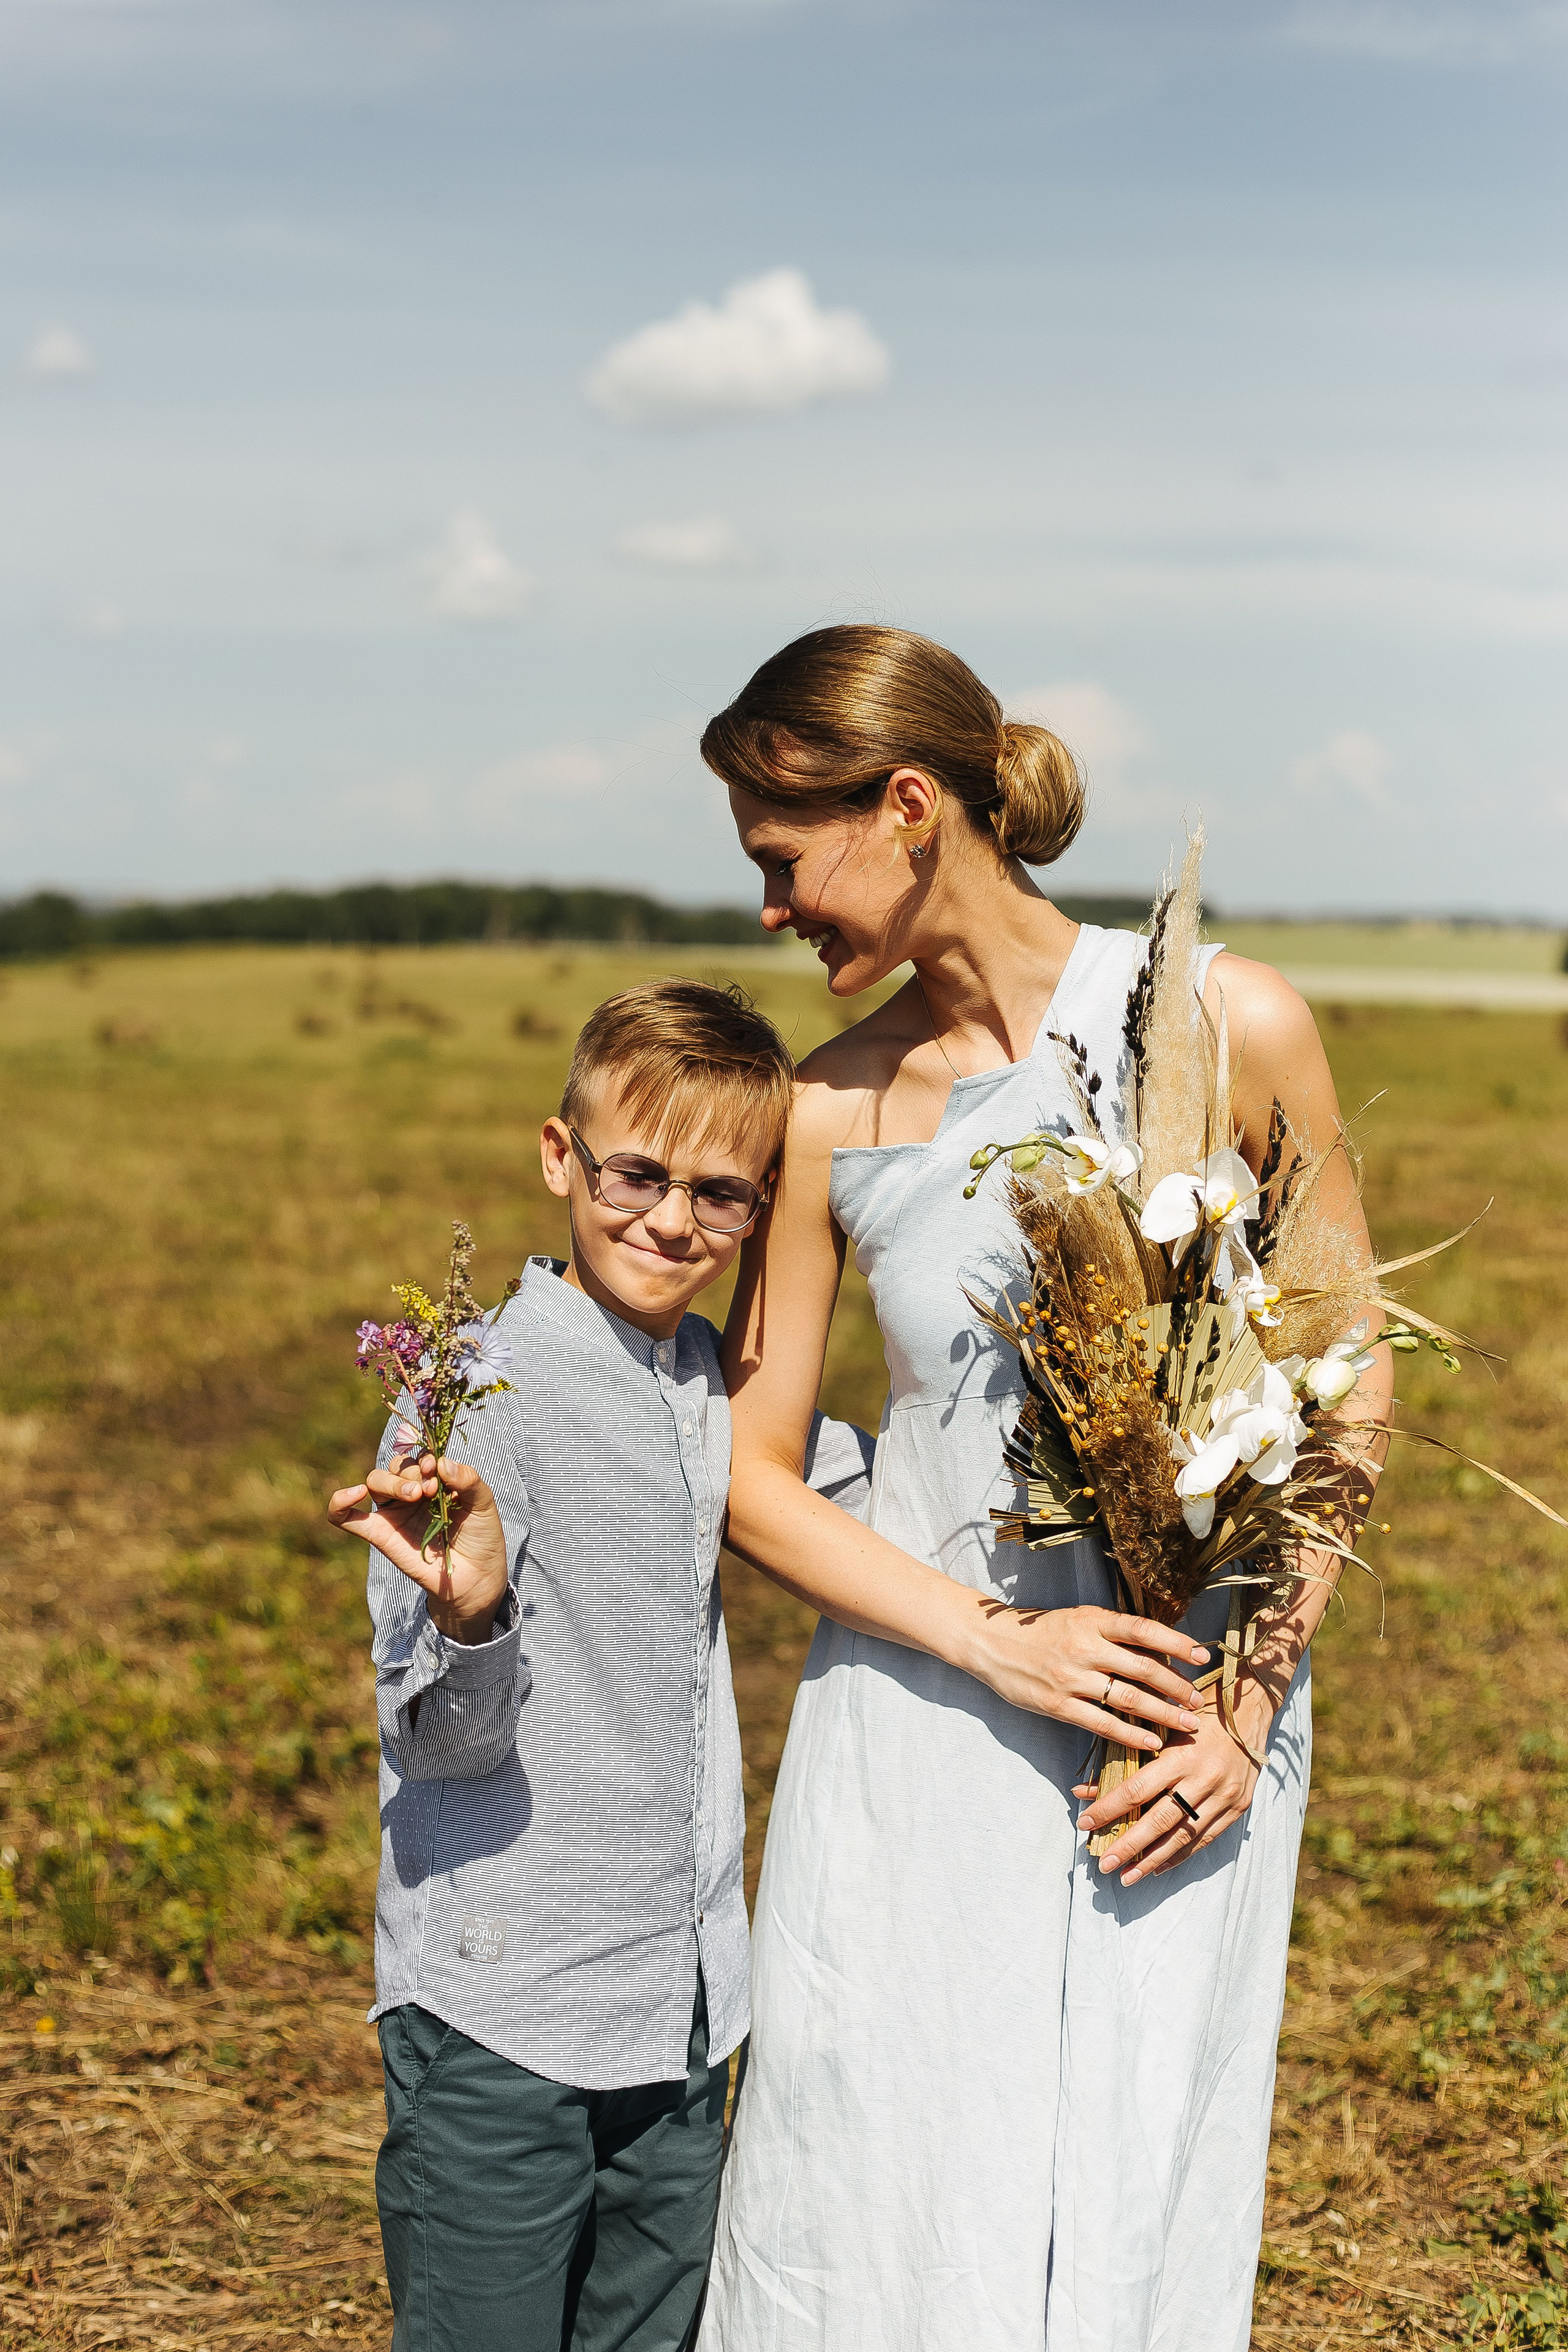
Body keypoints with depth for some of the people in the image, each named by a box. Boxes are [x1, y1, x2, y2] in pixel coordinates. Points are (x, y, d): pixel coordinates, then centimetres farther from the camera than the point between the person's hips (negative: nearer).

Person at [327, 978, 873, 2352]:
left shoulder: (712, 1384, 5)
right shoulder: (480, 1397, -14)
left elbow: (845, 1480, 25)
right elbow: (446, 1737, -15)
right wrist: (471, 1618, -35)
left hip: (684, 2006, 7)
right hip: (500, 2015, -6)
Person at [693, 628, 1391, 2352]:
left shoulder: (1231, 1029, -7)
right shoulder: (830, 1112, -2)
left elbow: (1344, 1382, 0)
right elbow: (751, 1474, 3)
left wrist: (1255, 1694, -8)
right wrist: (997, 1641, -11)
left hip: (1189, 1725, -1)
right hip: (917, 1719, 1)